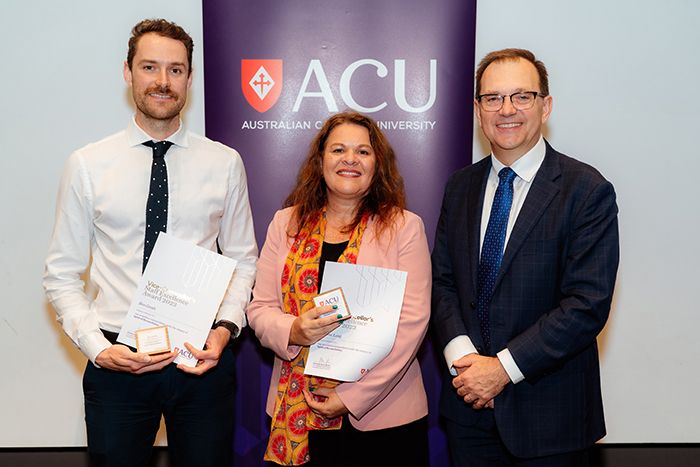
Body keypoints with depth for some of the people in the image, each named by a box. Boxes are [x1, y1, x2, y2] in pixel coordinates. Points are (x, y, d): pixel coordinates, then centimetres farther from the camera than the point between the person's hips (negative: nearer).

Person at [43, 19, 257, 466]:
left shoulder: (225, 163, 2)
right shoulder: (86, 165, 0)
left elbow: (243, 260, 7)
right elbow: (62, 274, 3)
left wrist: (225, 327, -9)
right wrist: (98, 347, -9)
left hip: (202, 361, 1)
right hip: (116, 365, 0)